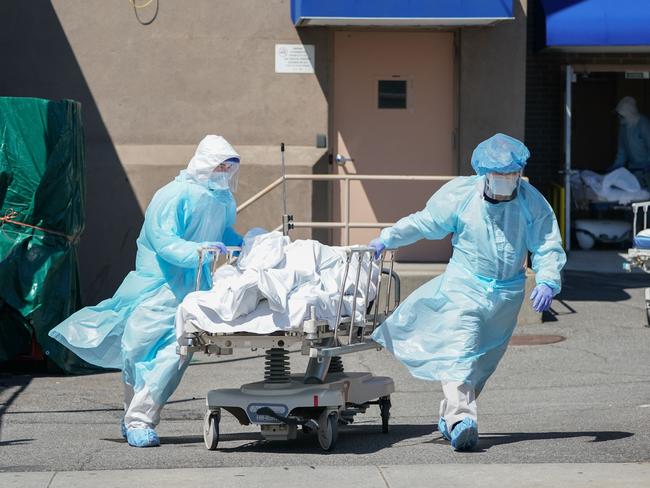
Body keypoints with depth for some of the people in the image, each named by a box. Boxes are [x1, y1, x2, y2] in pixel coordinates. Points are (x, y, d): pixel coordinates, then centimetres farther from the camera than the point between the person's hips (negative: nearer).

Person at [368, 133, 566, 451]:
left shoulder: (533, 203, -6)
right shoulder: (461, 193, -7)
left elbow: (549, 246, -7)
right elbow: (424, 222, 3)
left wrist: (547, 282, -24)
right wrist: (387, 239, -2)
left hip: (507, 294, 2)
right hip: (465, 285, -2)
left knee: (483, 358, 10)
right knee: (459, 350, -20)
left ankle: (449, 417, 23)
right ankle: (460, 419, -32)